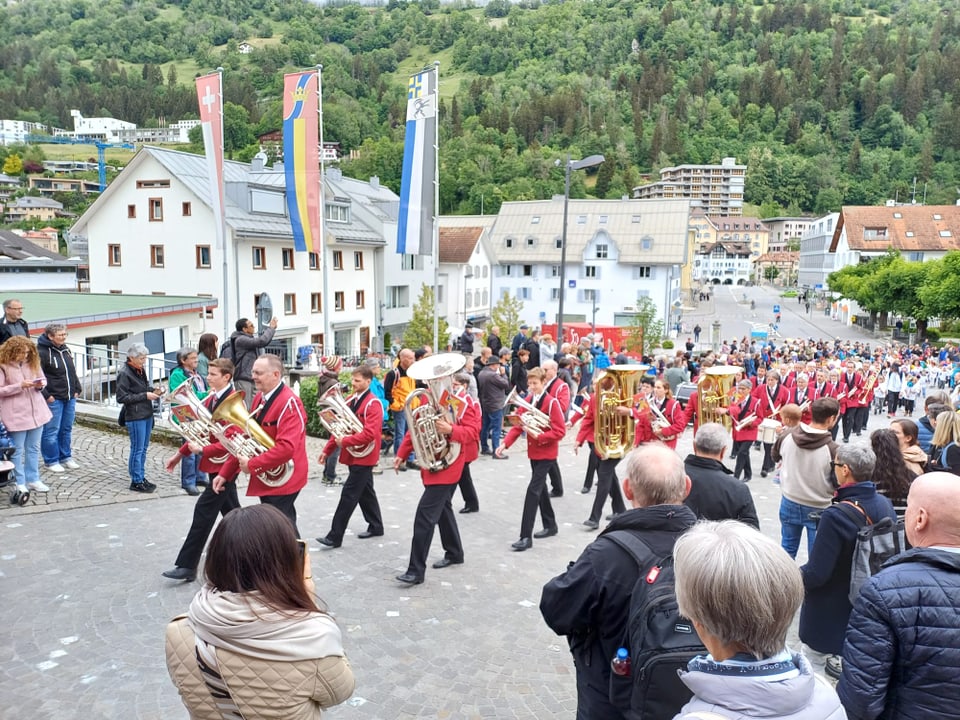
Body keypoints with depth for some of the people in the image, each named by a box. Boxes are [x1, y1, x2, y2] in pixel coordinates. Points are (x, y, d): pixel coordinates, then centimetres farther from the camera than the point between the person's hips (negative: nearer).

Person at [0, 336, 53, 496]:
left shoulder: (32, 362, 6)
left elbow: (43, 379, 15)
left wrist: (41, 384, -7)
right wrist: (20, 386, -22)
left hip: (36, 411, 5)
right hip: (15, 414, -5)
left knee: (34, 448, 13)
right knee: (17, 449, 4)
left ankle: (33, 479, 23)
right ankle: (20, 483, 13)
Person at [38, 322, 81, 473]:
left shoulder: (65, 350, 12)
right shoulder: (42, 352, -13)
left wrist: (76, 390, 13)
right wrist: (46, 395, -17)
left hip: (70, 398, 7)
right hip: (53, 399, -7)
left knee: (67, 429, 15)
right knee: (51, 431, 0)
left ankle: (66, 457, 26)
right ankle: (51, 461, 11)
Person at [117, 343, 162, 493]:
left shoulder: (140, 370, 10)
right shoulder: (124, 373, -14)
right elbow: (122, 397, -16)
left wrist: (153, 391, 3)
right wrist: (145, 396, -18)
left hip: (147, 414, 8)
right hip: (134, 417, -8)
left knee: (143, 448, 15)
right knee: (137, 449, -1)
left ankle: (141, 477, 25)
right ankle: (136, 482, 9)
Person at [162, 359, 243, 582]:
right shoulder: (211, 398, 8)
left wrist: (202, 450, -28)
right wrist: (180, 454, 14)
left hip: (224, 465, -9)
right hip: (216, 463, 9)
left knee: (204, 511, -6)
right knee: (230, 510, 17)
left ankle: (188, 566, 0)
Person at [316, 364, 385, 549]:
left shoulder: (373, 404, -16)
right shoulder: (350, 400, 9)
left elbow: (370, 433, -26)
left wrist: (345, 441, -26)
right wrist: (328, 450, 8)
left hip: (364, 456, -8)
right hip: (353, 455, 8)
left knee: (349, 495, -7)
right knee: (365, 492, 17)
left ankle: (335, 536, -3)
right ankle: (376, 526, 30)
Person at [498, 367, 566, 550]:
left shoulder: (552, 402, -14)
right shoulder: (527, 401, 6)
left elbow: (560, 431, -17)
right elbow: (518, 424, 2)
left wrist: (540, 436, -28)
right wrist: (505, 443, -11)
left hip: (546, 453, -7)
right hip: (533, 452, 7)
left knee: (533, 490, -12)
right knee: (540, 488, 17)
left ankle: (526, 537, -10)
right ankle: (550, 526, 34)